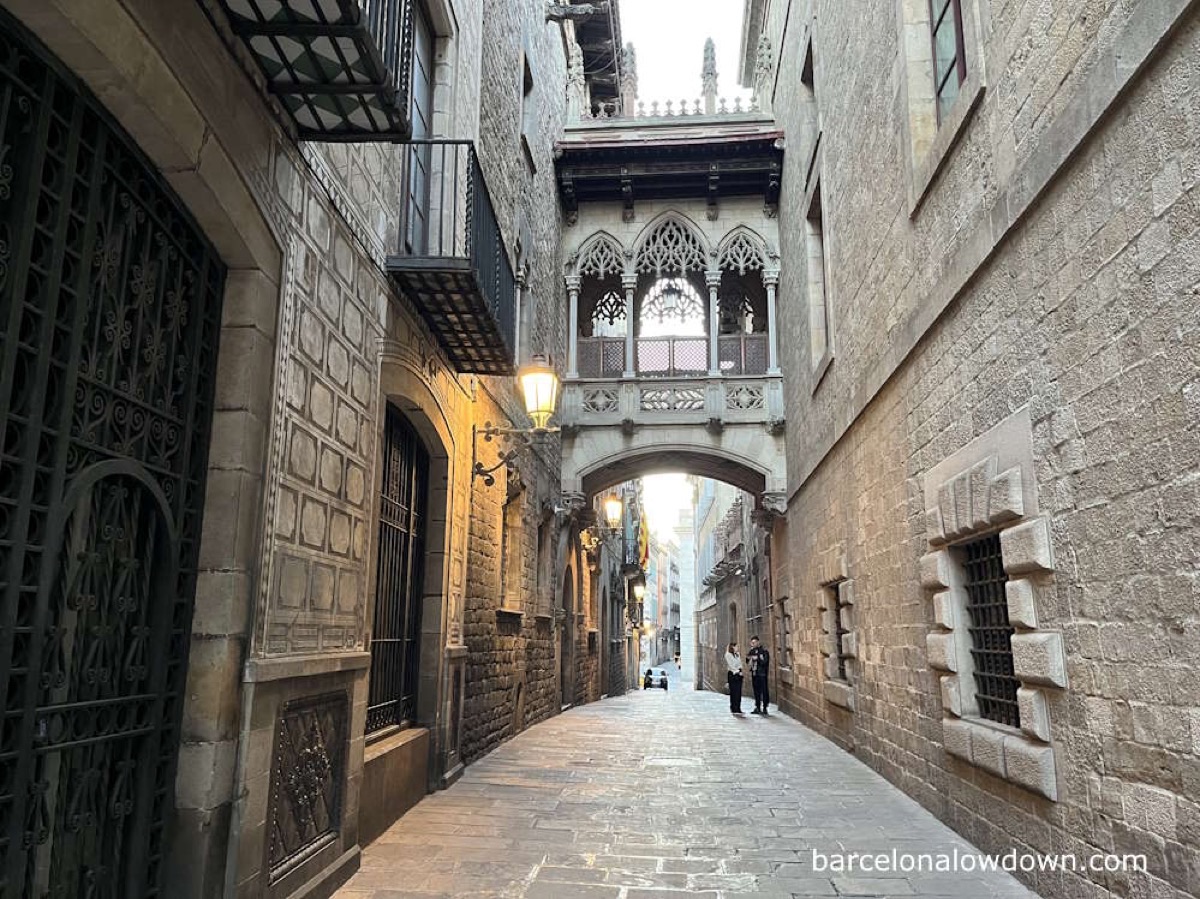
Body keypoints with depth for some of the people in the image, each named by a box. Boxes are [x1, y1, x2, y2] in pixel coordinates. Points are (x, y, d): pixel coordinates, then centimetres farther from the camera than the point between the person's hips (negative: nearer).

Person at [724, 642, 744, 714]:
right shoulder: (728, 655, -4)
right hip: (732, 674, -7)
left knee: (739, 692, 4)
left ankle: (738, 709, 7)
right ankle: (734, 709, -3)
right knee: (733, 692, -6)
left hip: (738, 674, 7)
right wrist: (737, 671, -12)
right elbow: (730, 665, -10)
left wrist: (740, 671, -4)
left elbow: (740, 664, 13)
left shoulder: (737, 655, 17)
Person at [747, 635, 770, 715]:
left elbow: (765, 661, -15)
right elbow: (748, 661, 14)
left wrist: (757, 658, -24)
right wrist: (748, 657, -7)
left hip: (762, 673, -6)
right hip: (754, 673, 6)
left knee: (764, 691, -2)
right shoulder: (752, 651, 11)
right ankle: (757, 708, 19)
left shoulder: (763, 650, -8)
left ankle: (764, 708, 3)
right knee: (756, 691, 11)